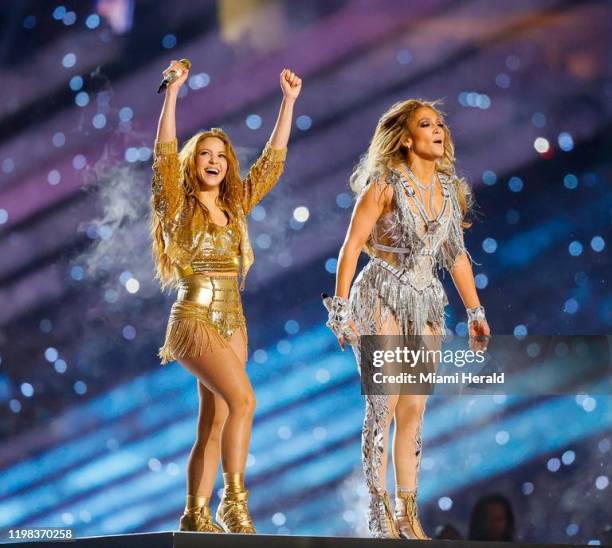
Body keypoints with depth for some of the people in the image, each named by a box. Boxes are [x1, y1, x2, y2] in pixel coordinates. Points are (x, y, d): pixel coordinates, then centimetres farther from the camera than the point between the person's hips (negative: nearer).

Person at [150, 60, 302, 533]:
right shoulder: (177, 206, -1)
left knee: (215, 422, 4)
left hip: (232, 321, 6)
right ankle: (234, 501, -19)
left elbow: (273, 161, 15)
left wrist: (289, 101, 13)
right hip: (194, 319, -6)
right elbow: (164, 154, -15)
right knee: (243, 399, -23)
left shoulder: (235, 206, 13)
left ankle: (197, 516, 7)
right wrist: (173, 92, -22)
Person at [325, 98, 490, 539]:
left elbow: (456, 255, 16)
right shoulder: (386, 184, -8)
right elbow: (351, 246, -9)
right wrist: (341, 306, -15)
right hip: (383, 297, -5)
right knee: (383, 406, -7)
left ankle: (407, 513, 11)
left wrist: (475, 311, 14)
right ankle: (380, 511, -2)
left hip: (425, 304, 5)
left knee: (413, 410, 6)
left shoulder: (449, 189, 9)